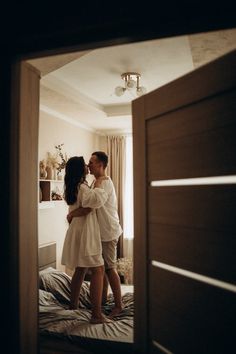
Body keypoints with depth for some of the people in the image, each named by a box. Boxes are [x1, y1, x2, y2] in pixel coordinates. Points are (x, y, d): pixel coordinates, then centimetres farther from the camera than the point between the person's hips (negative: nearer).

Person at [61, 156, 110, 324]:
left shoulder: (72, 187, 12)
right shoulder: (82, 187, -17)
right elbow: (95, 198, -39)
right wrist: (98, 182, -21)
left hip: (77, 232, 10)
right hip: (85, 233, -10)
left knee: (80, 269, 20)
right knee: (98, 269, -8)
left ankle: (73, 303, 33)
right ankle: (97, 314, -9)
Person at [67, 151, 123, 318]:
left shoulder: (105, 183, -20)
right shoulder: (97, 182, 12)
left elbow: (90, 205, -32)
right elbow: (90, 204, 18)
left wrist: (72, 214, -20)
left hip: (108, 231, -9)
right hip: (101, 231, 10)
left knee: (110, 268, -2)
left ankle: (119, 304, 9)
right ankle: (104, 297, 33)